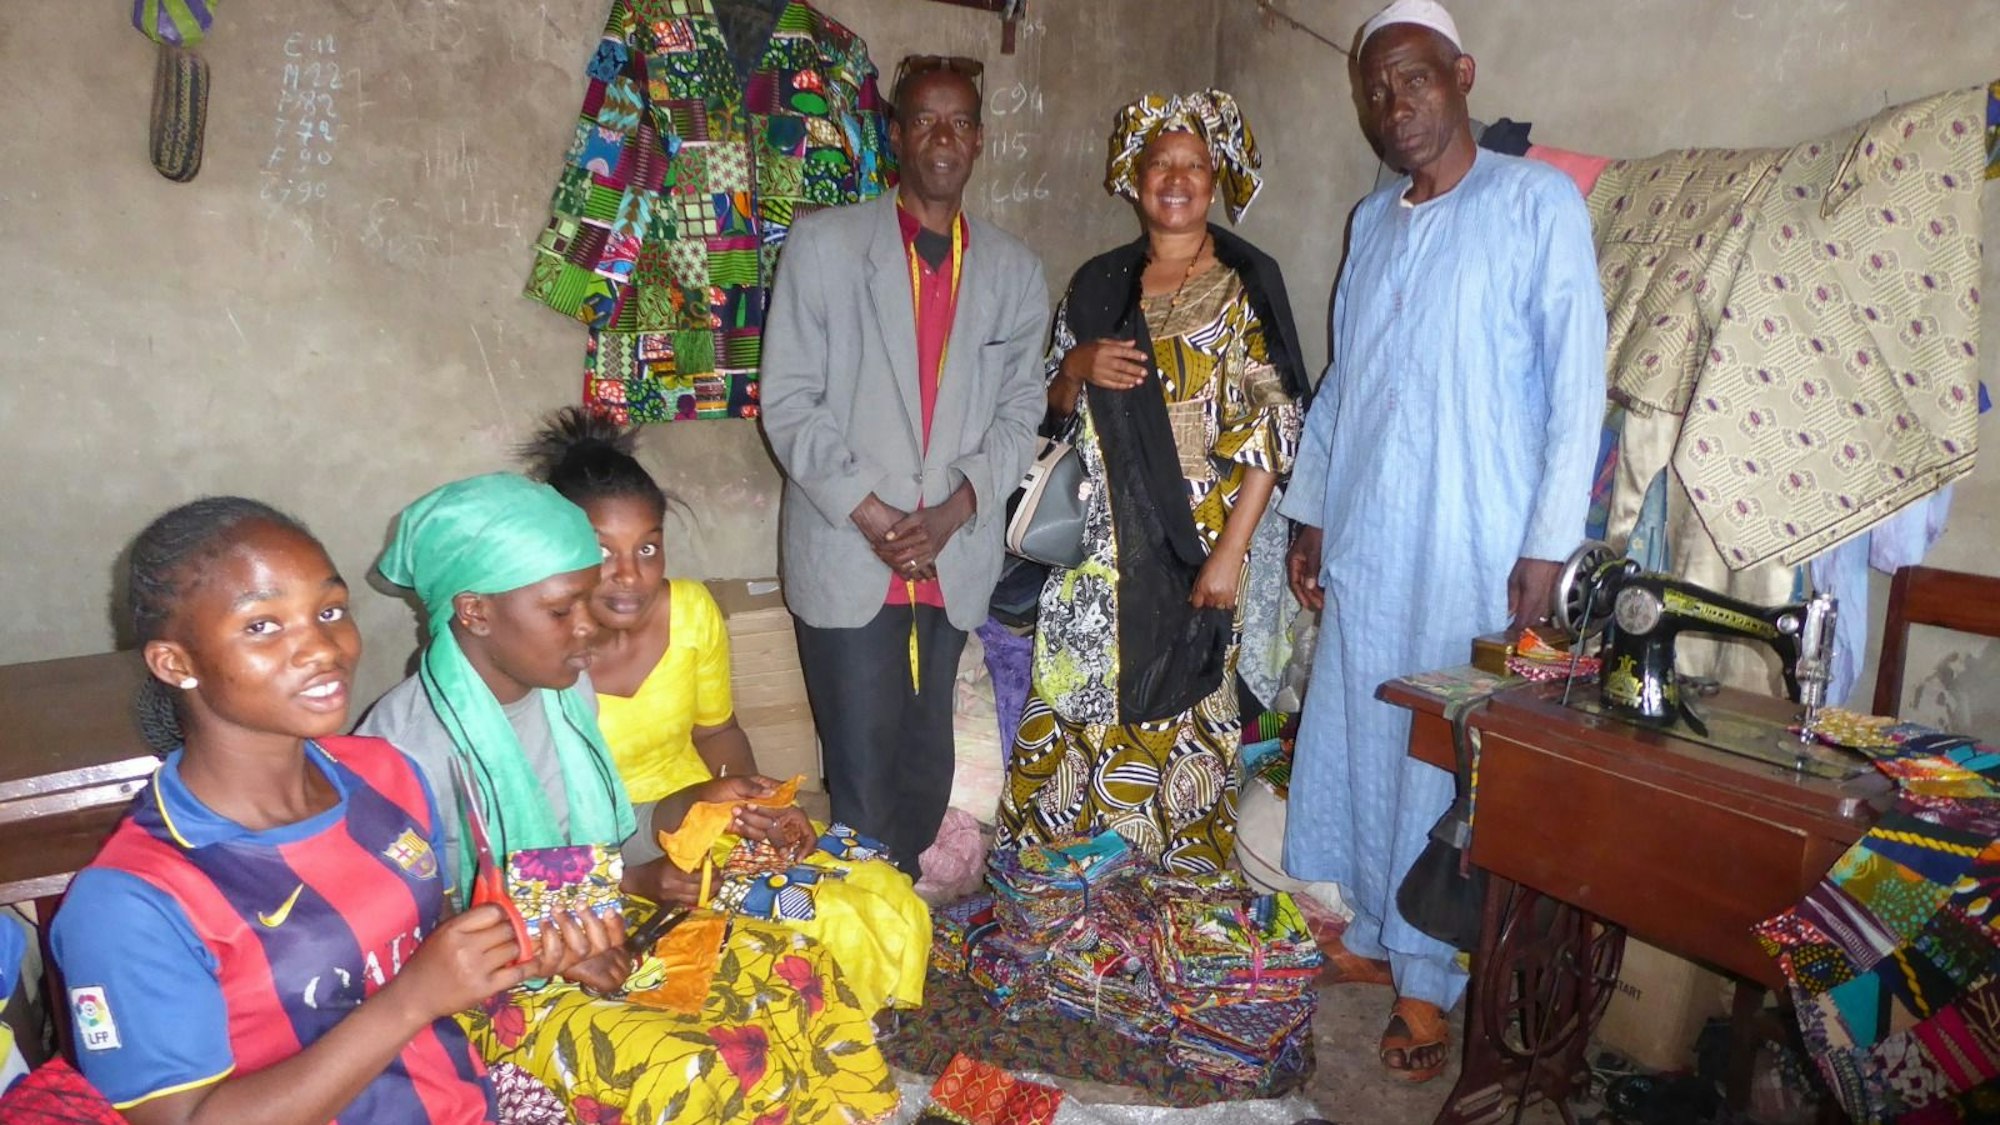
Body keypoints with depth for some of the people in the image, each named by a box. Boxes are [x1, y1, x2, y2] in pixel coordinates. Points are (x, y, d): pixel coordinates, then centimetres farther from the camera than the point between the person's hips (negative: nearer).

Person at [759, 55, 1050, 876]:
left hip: (956, 559, 3)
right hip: (846, 556, -2)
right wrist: (873, 519, -11)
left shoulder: (1015, 271, 10)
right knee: (864, 773, 1)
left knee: (927, 772, 11)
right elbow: (790, 402, -3)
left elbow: (1019, 414, 7)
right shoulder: (824, 243, 2)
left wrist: (951, 516, -9)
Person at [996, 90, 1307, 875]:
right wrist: (1076, 367, -9)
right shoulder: (1098, 284, 10)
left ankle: (1178, 887, 23)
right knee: (1075, 701, 7)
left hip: (1194, 543, -3)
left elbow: (1272, 427, -9)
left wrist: (1230, 552, -15)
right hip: (1102, 541, 4)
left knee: (1178, 709, 4)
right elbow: (1058, 403, 15)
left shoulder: (1244, 288, -2)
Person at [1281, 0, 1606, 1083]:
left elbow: (1577, 381, -8)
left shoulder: (1538, 200, -5)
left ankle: (1428, 978, 22)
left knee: (1447, 761, 5)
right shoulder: (1372, 221, 12)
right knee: (1353, 743, 12)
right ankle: (1367, 933, 32)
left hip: (1474, 548, -5)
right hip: (1363, 543, 5)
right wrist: (1308, 515, 13)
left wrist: (1546, 546, -12)